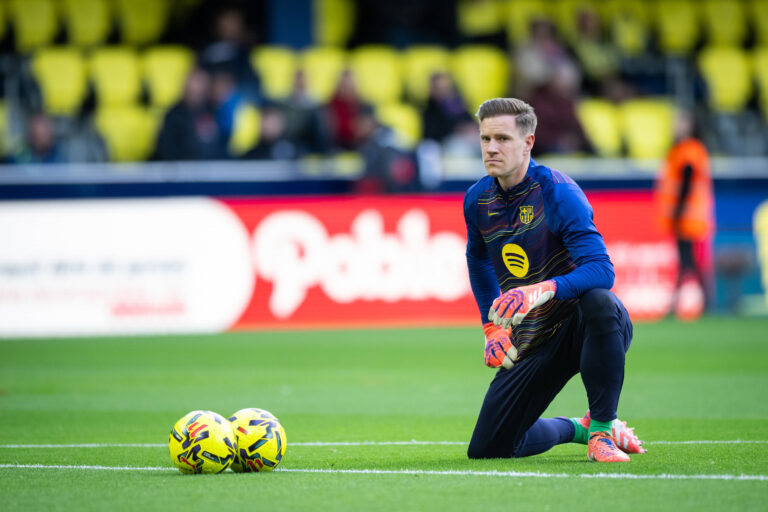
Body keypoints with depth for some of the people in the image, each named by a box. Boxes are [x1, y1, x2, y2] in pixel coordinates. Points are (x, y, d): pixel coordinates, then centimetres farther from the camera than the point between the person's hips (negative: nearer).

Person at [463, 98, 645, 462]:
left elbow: (600, 270, -29)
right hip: (532, 344, 5)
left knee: (599, 302, -42)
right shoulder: (477, 200, 0)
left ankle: (602, 426, -24)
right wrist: (492, 326, 14)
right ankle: (578, 429, 26)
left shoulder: (557, 192, -19)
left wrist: (543, 291, -45)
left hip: (580, 324, -5)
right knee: (485, 448, -2)